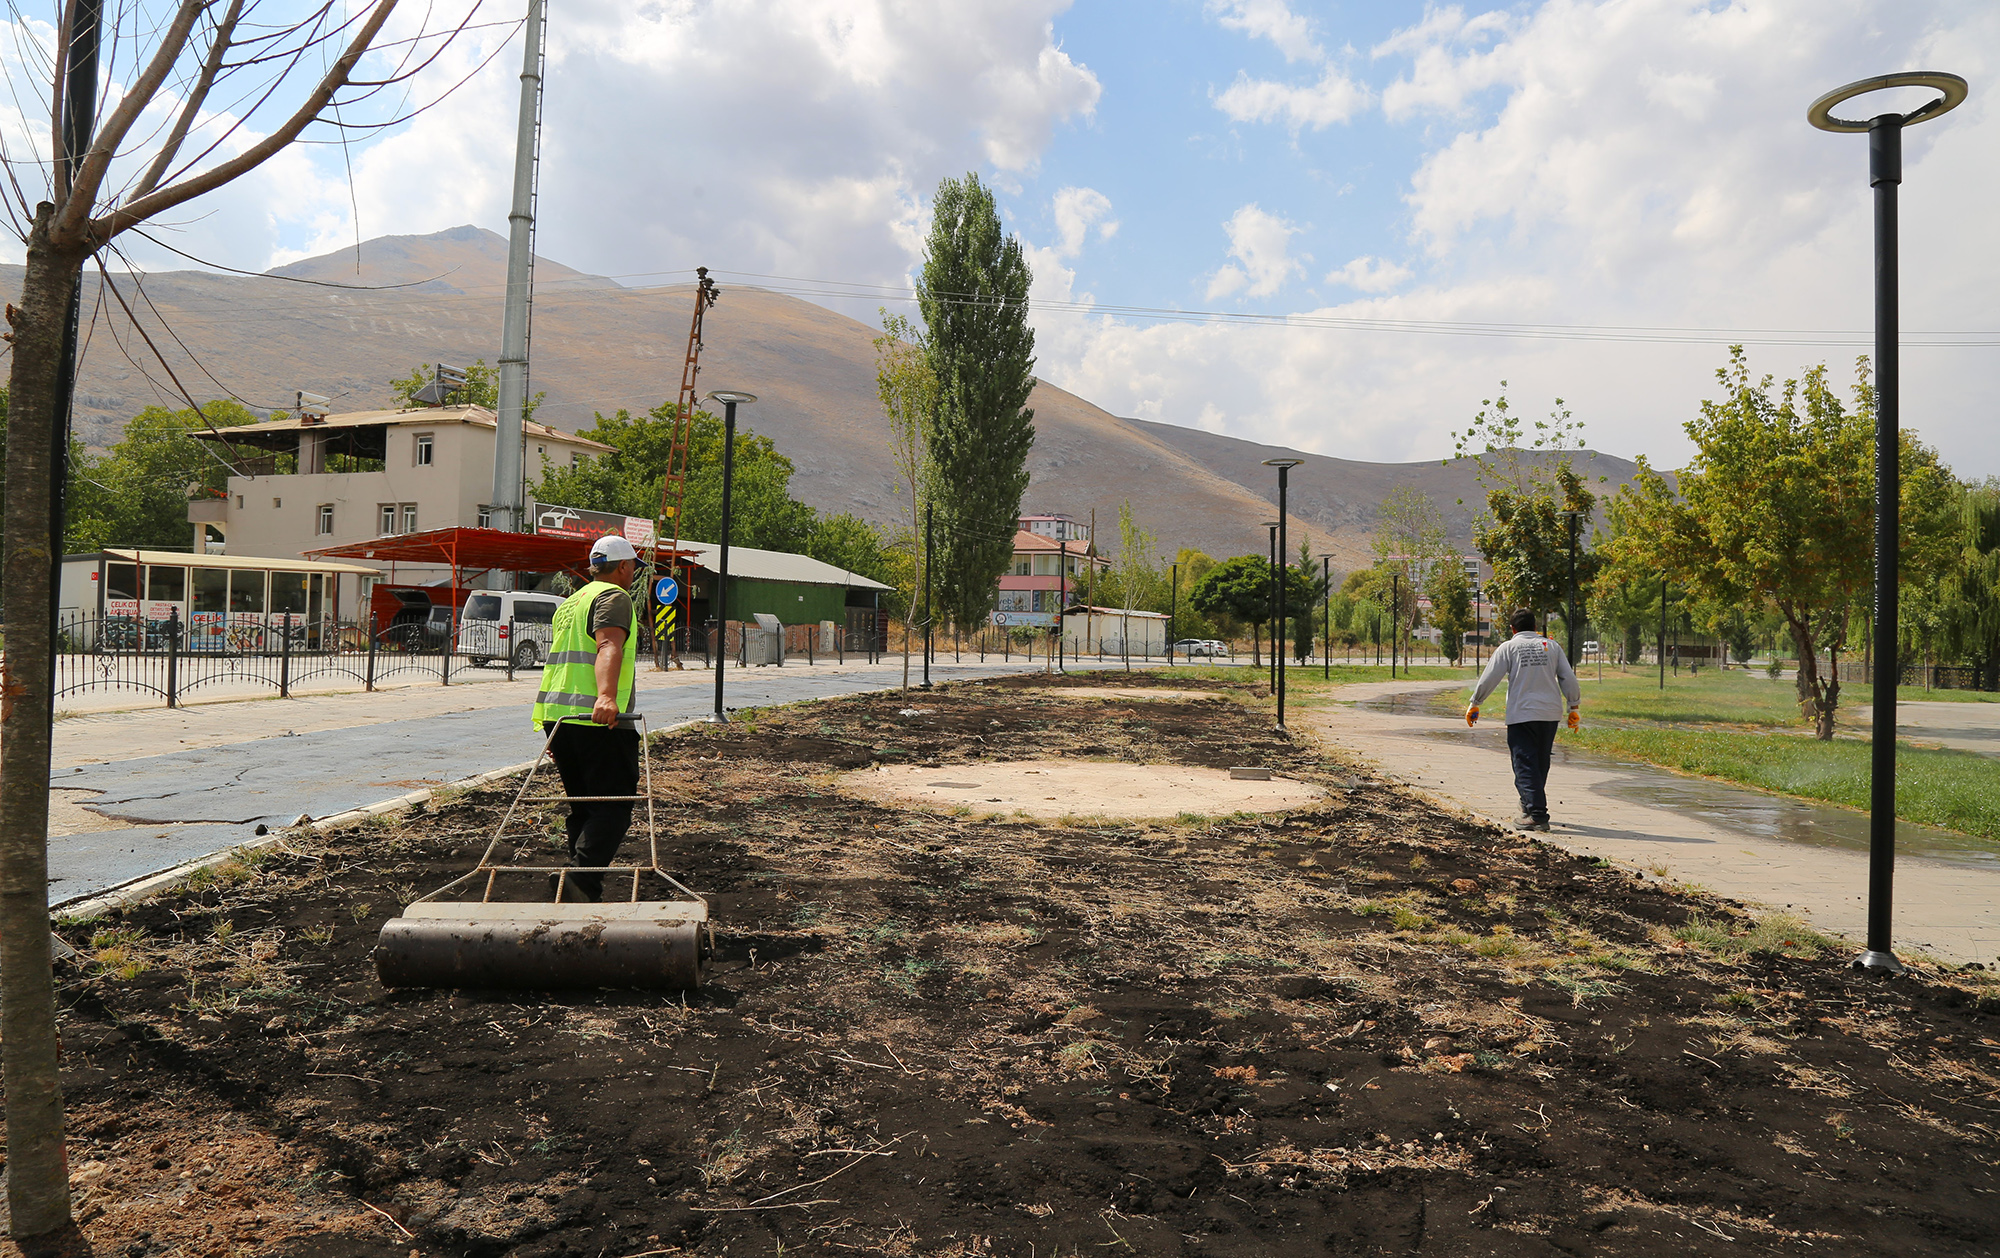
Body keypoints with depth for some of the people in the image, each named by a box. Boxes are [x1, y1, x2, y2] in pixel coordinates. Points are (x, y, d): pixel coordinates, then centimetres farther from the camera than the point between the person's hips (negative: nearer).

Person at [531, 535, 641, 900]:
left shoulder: (570, 603, 27)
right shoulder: (614, 597, -3)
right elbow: (608, 646, -22)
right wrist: (606, 696, -38)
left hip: (556, 715, 9)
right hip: (599, 719, -9)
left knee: (583, 806, 15)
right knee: (614, 805, -8)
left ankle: (579, 877, 14)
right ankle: (583, 880, -21)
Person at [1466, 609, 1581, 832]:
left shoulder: (1508, 647, 0)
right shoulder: (1551, 646, 10)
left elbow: (1488, 679, -2)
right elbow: (1569, 679, 10)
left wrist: (1474, 704, 9)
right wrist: (1574, 708, 18)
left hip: (1521, 715, -4)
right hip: (1551, 713, 4)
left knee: (1525, 765, -5)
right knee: (1541, 763, 17)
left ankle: (1537, 815, -14)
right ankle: (1530, 805, 31)